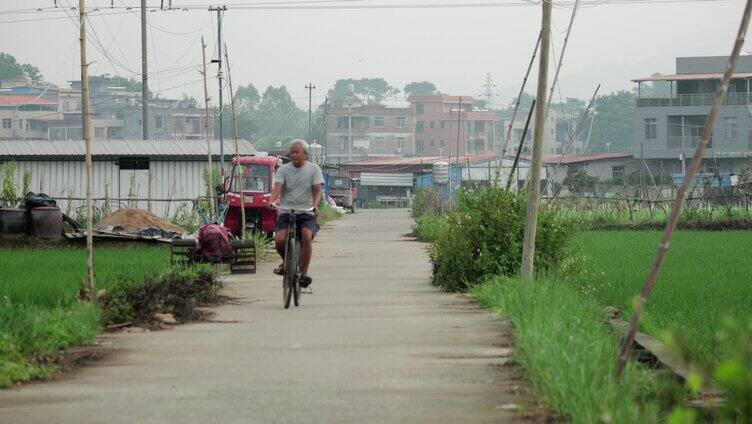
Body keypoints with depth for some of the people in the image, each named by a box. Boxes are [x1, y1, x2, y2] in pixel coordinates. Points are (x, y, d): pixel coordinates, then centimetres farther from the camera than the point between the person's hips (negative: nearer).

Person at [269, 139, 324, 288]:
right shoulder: (283, 169, 8)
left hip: (306, 212, -1)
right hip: (286, 211, 1)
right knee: (280, 240, -23)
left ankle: (303, 273, -22)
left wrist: (315, 205, -21)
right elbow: (277, 187, -7)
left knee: (307, 236, -31)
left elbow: (317, 190, 0)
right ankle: (286, 260, 12)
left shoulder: (313, 168, 8)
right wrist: (272, 202, -28)